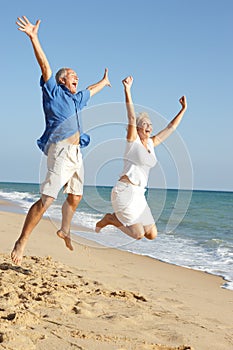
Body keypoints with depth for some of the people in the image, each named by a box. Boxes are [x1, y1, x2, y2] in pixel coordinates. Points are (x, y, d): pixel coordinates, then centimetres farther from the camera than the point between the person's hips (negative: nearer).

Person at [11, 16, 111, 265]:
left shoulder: (75, 99, 24)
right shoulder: (53, 91, 3)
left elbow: (90, 91, 44)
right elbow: (45, 66, -10)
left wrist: (103, 82, 63)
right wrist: (33, 37, -22)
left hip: (76, 153, 9)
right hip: (60, 150, -9)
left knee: (75, 196, 18)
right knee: (46, 199, -16)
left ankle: (64, 231, 38)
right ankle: (21, 242, -12)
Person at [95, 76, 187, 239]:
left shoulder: (151, 143, 15)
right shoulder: (133, 140, -2)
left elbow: (171, 128, 22)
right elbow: (132, 117, -15)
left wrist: (183, 109, 22)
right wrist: (127, 89, -27)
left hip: (139, 195, 7)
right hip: (125, 191, -7)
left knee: (152, 235, 5)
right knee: (138, 234, -11)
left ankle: (120, 218, 23)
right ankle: (108, 219, 11)